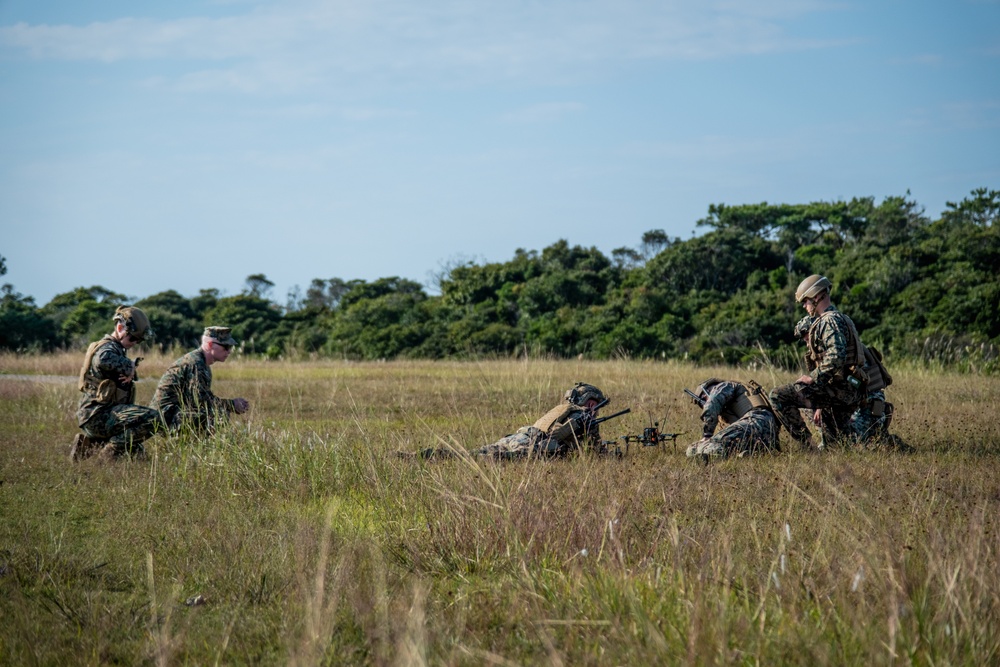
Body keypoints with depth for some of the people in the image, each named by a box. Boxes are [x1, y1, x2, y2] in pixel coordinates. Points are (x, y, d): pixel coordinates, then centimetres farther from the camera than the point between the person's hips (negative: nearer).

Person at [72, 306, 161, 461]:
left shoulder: (118, 349, 19)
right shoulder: (107, 347, -13)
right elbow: (103, 360, -39)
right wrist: (129, 365, -24)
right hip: (98, 416, -10)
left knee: (138, 452, 25)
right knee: (152, 418, -26)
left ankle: (90, 443, 17)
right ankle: (113, 447, -16)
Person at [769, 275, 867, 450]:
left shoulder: (830, 320, -10)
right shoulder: (841, 319, 25)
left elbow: (836, 357, -27)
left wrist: (812, 377, -17)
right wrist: (820, 405, 28)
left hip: (838, 388, -10)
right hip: (849, 393, 10)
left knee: (778, 395, -14)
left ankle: (808, 446, -14)